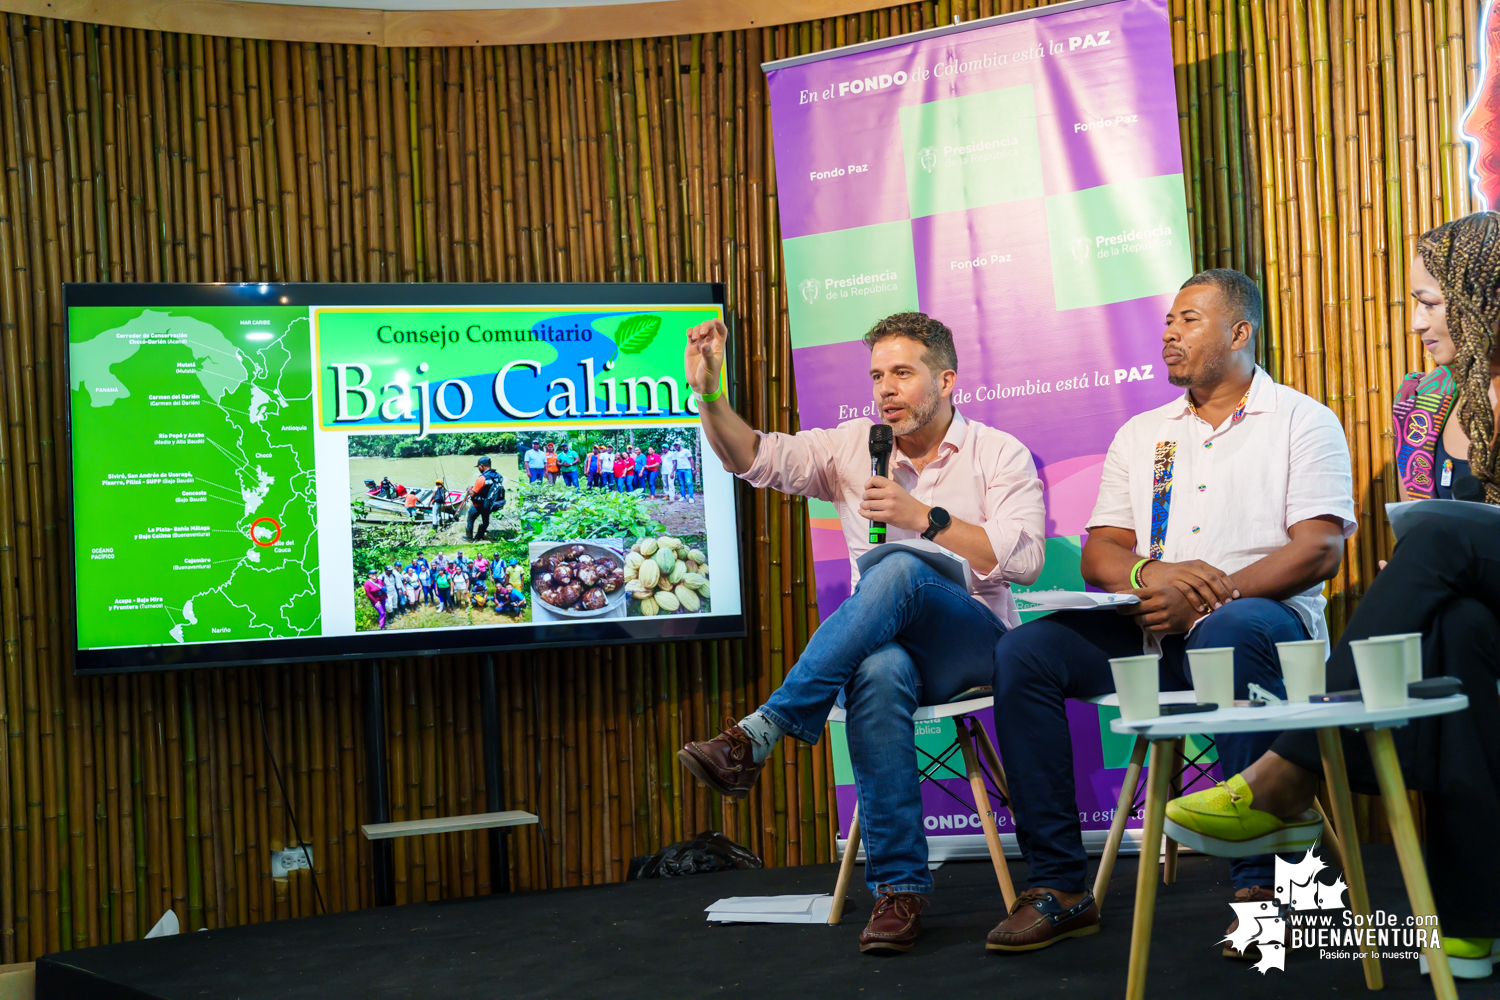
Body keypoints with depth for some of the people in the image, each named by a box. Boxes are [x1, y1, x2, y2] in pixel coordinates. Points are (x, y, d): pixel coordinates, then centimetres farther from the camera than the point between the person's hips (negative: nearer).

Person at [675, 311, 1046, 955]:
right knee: (879, 673, -38)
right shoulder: (853, 447, 14)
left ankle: (759, 733, -39)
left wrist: (924, 516, -14)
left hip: (975, 642, -2)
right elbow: (756, 458, 1)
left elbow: (1023, 559, -9)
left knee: (899, 570, -35)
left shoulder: (1000, 456, 5)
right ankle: (899, 888, -33)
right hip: (891, 646, 2)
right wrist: (708, 395, -16)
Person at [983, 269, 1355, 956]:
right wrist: (1150, 575, -13)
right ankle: (1058, 885, -15)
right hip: (1149, 626, 5)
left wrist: (1211, 596, -19)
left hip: (1261, 615, -5)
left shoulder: (1301, 421, 6)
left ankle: (1258, 882, -35)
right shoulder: (1141, 435, 21)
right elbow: (1098, 556, 12)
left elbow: (1320, 550, -7)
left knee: (1229, 634, -40)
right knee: (1023, 653, -17)